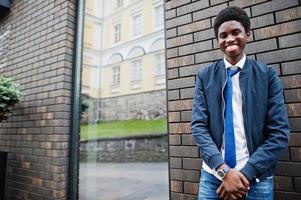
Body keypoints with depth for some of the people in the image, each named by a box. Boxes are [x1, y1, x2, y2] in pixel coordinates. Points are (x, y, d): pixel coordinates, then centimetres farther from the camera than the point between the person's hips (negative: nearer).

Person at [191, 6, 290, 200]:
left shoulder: (267, 74, -3)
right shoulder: (205, 76, -1)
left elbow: (280, 133, -6)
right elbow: (198, 126, -6)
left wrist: (246, 173, -13)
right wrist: (224, 170, -15)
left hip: (256, 178, 0)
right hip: (213, 175, 1)